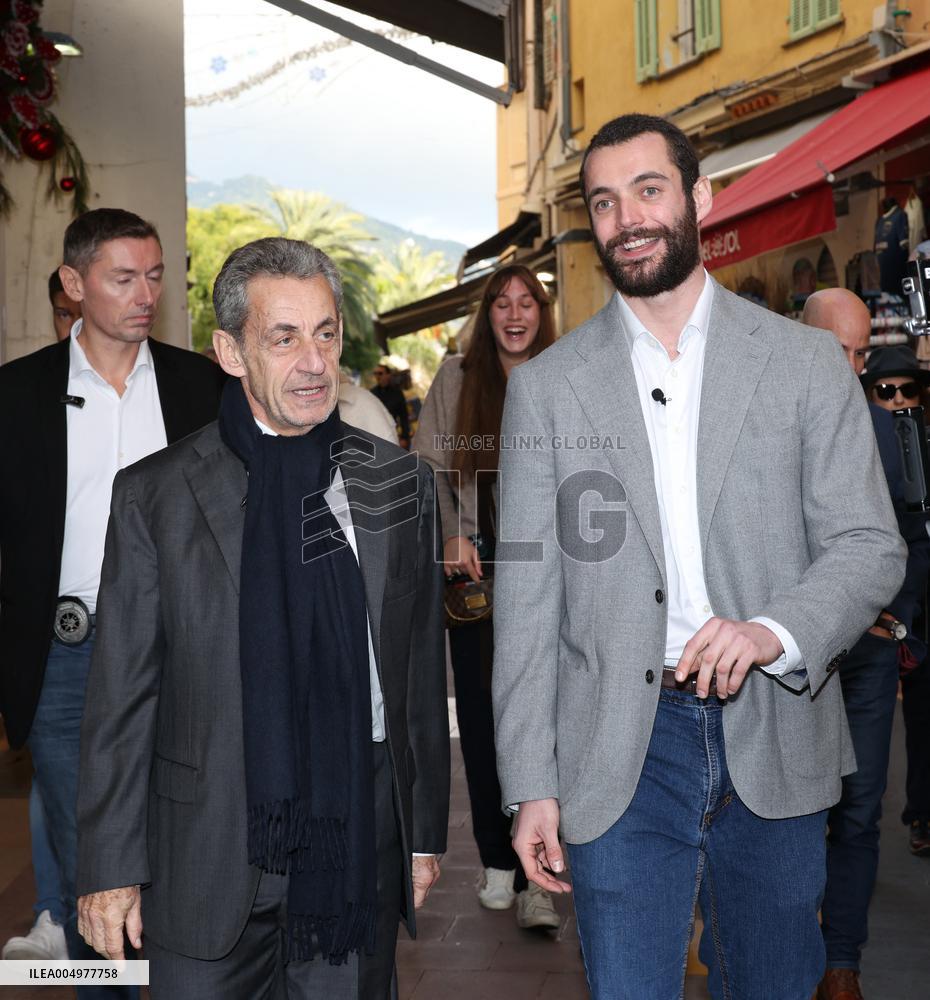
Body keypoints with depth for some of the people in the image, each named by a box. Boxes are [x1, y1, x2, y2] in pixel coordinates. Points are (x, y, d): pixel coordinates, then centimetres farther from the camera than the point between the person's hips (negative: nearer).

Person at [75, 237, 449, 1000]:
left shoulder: (399, 484, 4)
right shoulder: (154, 496, -3)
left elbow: (423, 669, 7)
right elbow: (121, 698, -2)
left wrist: (427, 830, 9)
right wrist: (111, 867, -3)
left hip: (363, 846, 2)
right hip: (209, 857, -2)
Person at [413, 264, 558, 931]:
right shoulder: (456, 378, 8)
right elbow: (428, 466, 7)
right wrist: (452, 535, -5)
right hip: (476, 563, 2)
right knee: (481, 710, 6)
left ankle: (536, 875, -2)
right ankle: (499, 862, 19)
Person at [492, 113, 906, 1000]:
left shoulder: (807, 363, 3)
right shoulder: (546, 385, 3)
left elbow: (869, 546, 0)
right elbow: (527, 595, 1)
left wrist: (773, 631, -21)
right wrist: (531, 784, -2)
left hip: (773, 739, 1)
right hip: (620, 756, -1)